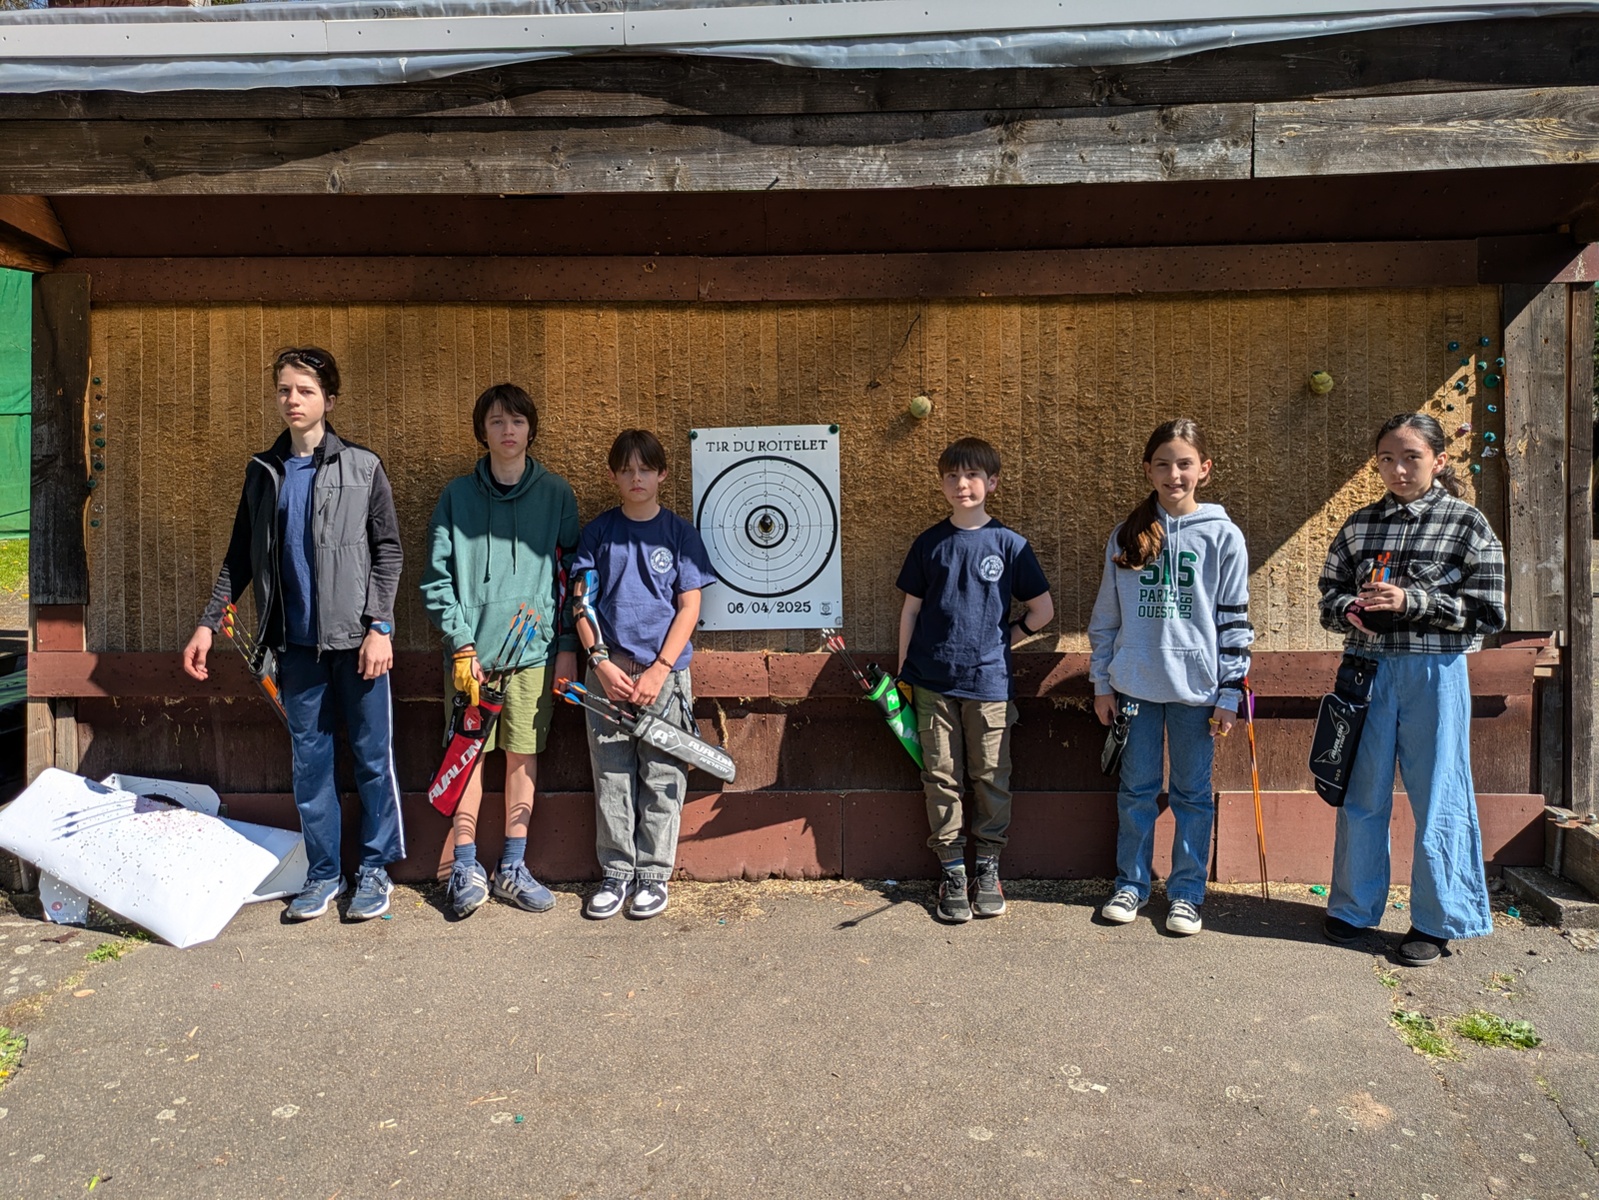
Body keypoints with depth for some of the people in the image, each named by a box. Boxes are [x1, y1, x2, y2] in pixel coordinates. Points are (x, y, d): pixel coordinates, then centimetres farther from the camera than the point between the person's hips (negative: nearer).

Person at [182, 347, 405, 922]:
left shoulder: (362, 467, 0)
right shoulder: (263, 472, 11)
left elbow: (388, 551, -2)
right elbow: (241, 557, 15)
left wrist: (380, 626, -10)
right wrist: (209, 622, 8)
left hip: (355, 637, -3)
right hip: (296, 642, 4)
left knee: (373, 755, 2)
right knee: (309, 759, 9)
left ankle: (375, 869, 16)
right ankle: (323, 874, 21)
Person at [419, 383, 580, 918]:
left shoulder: (556, 493, 6)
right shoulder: (457, 495, 5)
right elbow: (437, 577, 2)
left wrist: (567, 645, 2)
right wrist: (461, 643, -7)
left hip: (534, 648, 1)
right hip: (472, 649, 0)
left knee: (523, 755, 6)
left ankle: (513, 868, 18)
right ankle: (466, 867, 15)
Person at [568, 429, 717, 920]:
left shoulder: (680, 533, 3)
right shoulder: (598, 531, 8)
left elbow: (689, 608, -1)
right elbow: (581, 604, 5)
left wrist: (659, 670, -10)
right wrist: (602, 663, -7)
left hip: (664, 673, -1)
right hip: (607, 672, 2)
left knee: (662, 779, 3)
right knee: (612, 779, 7)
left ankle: (654, 874, 16)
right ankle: (616, 872, 20)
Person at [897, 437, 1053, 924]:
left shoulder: (1009, 544, 0)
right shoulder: (929, 543, 6)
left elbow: (1043, 610, 6)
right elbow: (911, 610, 9)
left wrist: (1001, 639, 2)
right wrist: (902, 673, 6)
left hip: (989, 681, -1)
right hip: (933, 681, 1)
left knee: (991, 778, 6)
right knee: (941, 777, 6)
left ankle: (988, 869, 21)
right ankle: (952, 871, 17)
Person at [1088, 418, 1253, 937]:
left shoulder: (1223, 536, -2)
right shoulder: (1126, 535, 4)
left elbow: (1235, 621, -2)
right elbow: (1105, 615, 8)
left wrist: (1229, 695, -5)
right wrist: (1101, 684, 6)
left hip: (1195, 686, -1)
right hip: (1134, 684, 2)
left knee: (1193, 793, 9)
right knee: (1136, 790, 10)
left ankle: (1186, 891, 22)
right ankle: (1131, 884, 24)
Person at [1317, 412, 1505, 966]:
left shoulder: (1467, 524, -2)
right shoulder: (1360, 524, 8)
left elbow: (1486, 613, -6)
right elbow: (1330, 593, 12)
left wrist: (1411, 602, -17)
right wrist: (1351, 609, -10)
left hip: (1434, 674, -3)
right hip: (1368, 670, 3)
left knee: (1436, 800, 4)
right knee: (1361, 795, 11)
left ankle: (1435, 921, 20)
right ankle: (1355, 908, 26)